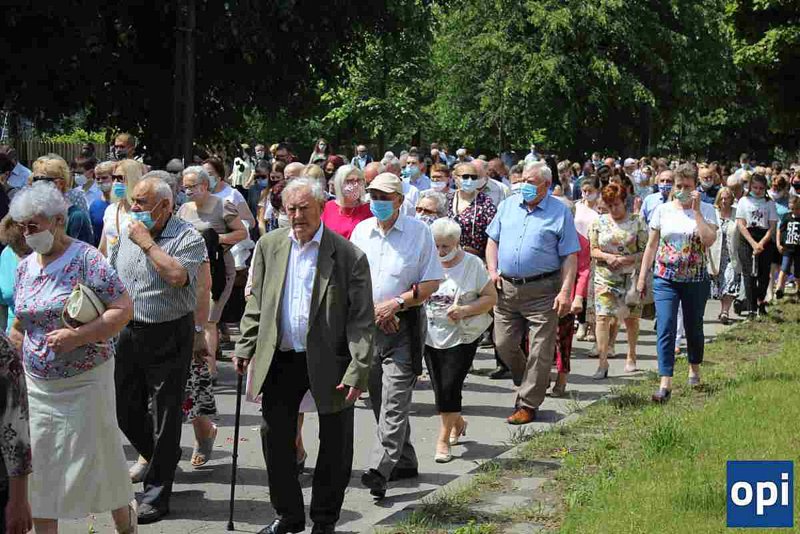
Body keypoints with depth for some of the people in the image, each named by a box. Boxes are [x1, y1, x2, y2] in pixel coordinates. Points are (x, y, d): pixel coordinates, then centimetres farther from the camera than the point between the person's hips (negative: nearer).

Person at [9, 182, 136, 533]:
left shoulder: (86, 259, -12)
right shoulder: (24, 267, 7)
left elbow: (123, 309, -17)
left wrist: (77, 336, -25)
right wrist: (21, 355, 8)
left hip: (84, 382, -5)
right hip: (36, 384, 5)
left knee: (96, 457, 6)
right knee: (38, 464, 6)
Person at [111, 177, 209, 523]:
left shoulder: (187, 237, -11)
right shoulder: (127, 234, 8)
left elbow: (178, 275, -28)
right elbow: (111, 278, 19)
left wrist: (147, 242, -20)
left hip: (170, 336, -6)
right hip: (129, 334, 6)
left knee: (165, 415, 2)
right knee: (125, 410, 10)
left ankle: (157, 494, 13)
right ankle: (162, 460, 35)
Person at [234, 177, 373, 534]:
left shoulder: (348, 256, -10)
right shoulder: (269, 246, 4)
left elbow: (361, 320, -10)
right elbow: (256, 303, 11)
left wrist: (358, 371, -15)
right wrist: (245, 348, 4)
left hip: (329, 361, -3)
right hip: (281, 359, 3)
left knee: (335, 444, 7)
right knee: (275, 437, 10)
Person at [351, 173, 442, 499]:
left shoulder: (419, 232, -2)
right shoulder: (361, 231, 8)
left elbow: (432, 283, -4)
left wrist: (396, 303, -14)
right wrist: (373, 309, -7)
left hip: (404, 326, -5)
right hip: (367, 324, 5)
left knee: (395, 401, -13)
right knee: (379, 399, 11)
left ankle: (379, 471, -19)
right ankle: (404, 462, 25)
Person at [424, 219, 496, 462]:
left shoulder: (473, 264, -6)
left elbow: (491, 298, -3)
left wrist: (465, 310, -18)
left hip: (462, 337, -4)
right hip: (432, 337, 4)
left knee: (450, 387, -10)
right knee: (439, 388, 10)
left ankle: (443, 440, 2)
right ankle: (457, 423, 38)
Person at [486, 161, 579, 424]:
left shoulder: (560, 212, -2)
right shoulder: (508, 205, 11)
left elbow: (570, 256, -4)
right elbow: (493, 240, 17)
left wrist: (565, 291, -13)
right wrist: (493, 271, 2)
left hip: (542, 291, -4)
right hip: (506, 288, 4)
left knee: (540, 351, -2)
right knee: (503, 344, 8)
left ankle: (527, 404, 7)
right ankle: (528, 383, 32)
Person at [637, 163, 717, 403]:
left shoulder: (706, 210, -2)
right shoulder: (663, 210, 3)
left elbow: (709, 240, -18)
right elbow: (651, 245, 8)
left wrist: (696, 210, -17)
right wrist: (642, 277, 6)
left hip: (695, 280, 0)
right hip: (665, 278, 0)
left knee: (694, 328, 13)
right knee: (665, 330, -10)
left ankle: (694, 370, 37)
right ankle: (665, 384, -12)